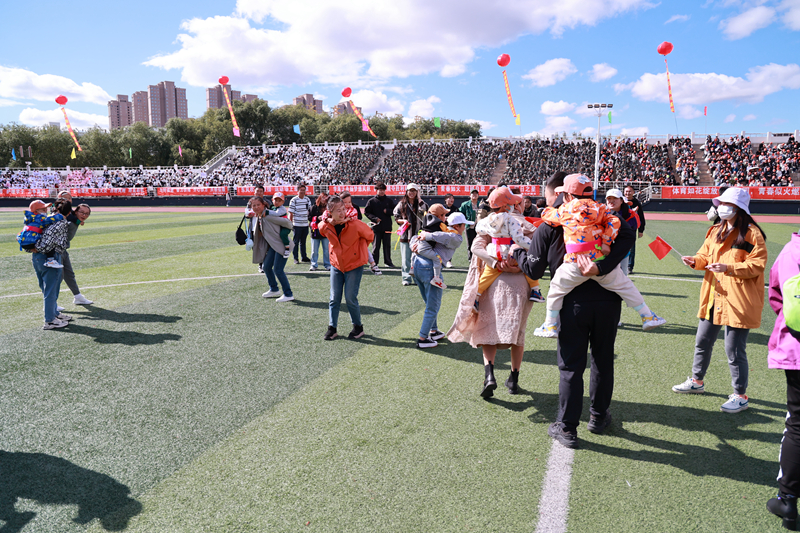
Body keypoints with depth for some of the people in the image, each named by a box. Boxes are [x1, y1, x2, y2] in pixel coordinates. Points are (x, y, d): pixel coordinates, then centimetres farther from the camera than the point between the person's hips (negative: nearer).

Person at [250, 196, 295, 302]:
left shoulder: (268, 216, -20)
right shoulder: (258, 217, 9)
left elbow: (286, 222, -20)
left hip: (281, 245, -9)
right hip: (273, 245, 9)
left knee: (277, 270, -10)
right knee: (266, 267, 14)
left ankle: (288, 294, 0)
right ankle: (274, 290, 32)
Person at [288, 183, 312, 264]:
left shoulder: (307, 200, 8)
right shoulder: (294, 200, -7)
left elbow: (310, 211, 17)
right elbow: (291, 213, -7)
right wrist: (290, 224, -10)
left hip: (305, 225, 5)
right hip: (297, 225, -5)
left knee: (303, 242, 13)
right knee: (296, 242, 2)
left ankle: (304, 257, 22)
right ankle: (296, 259, 7)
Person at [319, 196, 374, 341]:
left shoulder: (355, 225, -21)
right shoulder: (325, 227, -10)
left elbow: (369, 236, -2)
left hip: (354, 266, -3)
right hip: (336, 265, 4)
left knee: (350, 298, -3)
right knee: (334, 298, 5)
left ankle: (358, 327, 16)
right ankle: (332, 328, 16)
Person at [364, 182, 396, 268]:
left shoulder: (389, 200, 9)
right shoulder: (371, 201, 2)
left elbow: (394, 211, 10)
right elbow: (366, 212, 1)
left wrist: (387, 211, -9)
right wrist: (374, 218, -12)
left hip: (387, 226, 2)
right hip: (376, 226, -2)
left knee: (387, 245, 6)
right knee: (376, 246, 3)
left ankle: (388, 262, 16)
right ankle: (374, 262, 11)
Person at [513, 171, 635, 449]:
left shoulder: (546, 227, 0)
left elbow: (534, 270, 0)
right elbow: (627, 236, -10)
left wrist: (517, 252, 18)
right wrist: (601, 267, -19)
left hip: (573, 304, -2)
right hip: (607, 299, 3)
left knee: (570, 366, 7)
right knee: (603, 359, 19)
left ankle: (567, 428, 13)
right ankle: (599, 416, 34)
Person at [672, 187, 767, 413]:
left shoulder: (751, 233, -12)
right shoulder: (716, 231, 10)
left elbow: (757, 265, -16)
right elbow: (706, 255, 17)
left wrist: (728, 267, -27)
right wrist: (695, 261, -4)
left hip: (738, 300, -8)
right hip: (713, 297, 8)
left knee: (734, 350, -1)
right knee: (702, 342, 18)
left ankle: (740, 396, 16)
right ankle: (696, 381, 37)